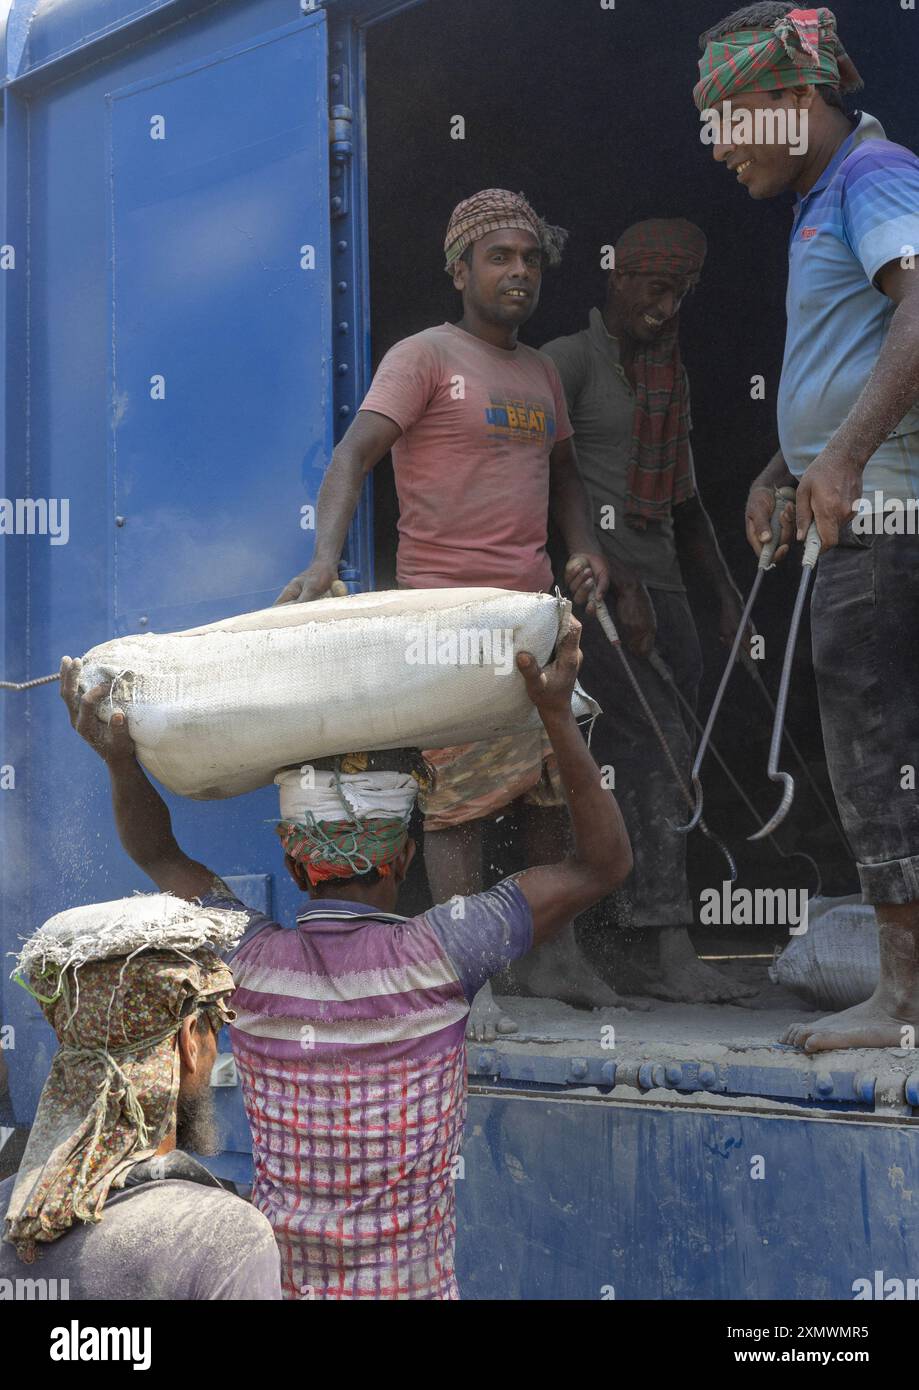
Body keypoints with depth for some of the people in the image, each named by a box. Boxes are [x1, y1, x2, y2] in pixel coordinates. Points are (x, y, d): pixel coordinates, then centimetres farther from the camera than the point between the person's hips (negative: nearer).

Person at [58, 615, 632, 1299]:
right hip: (413, 1285, -4)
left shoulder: (248, 965, -10)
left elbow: (160, 856, 11)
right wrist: (558, 715, -14)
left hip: (277, 1282, 4)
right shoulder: (434, 957, -19)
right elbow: (605, 863, -11)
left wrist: (119, 758, -2)